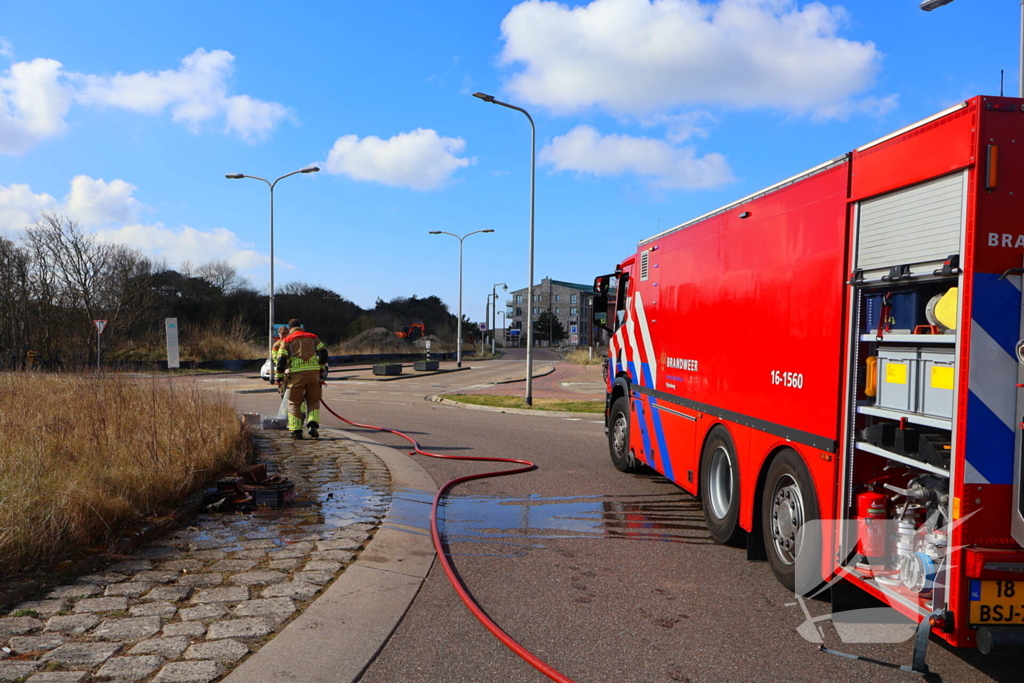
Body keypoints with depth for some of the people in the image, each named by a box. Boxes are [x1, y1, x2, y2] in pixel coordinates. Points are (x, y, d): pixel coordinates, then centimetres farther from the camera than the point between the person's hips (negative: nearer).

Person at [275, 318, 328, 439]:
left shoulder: (286, 341, 9)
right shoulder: (312, 337, 16)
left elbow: (281, 360, 2)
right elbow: (323, 353, 10)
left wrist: (279, 377, 10)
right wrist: (322, 368, 23)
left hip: (296, 374, -2)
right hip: (313, 373, 2)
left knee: (294, 403, 9)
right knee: (313, 400, 14)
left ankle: (296, 430, 3)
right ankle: (313, 424, -7)